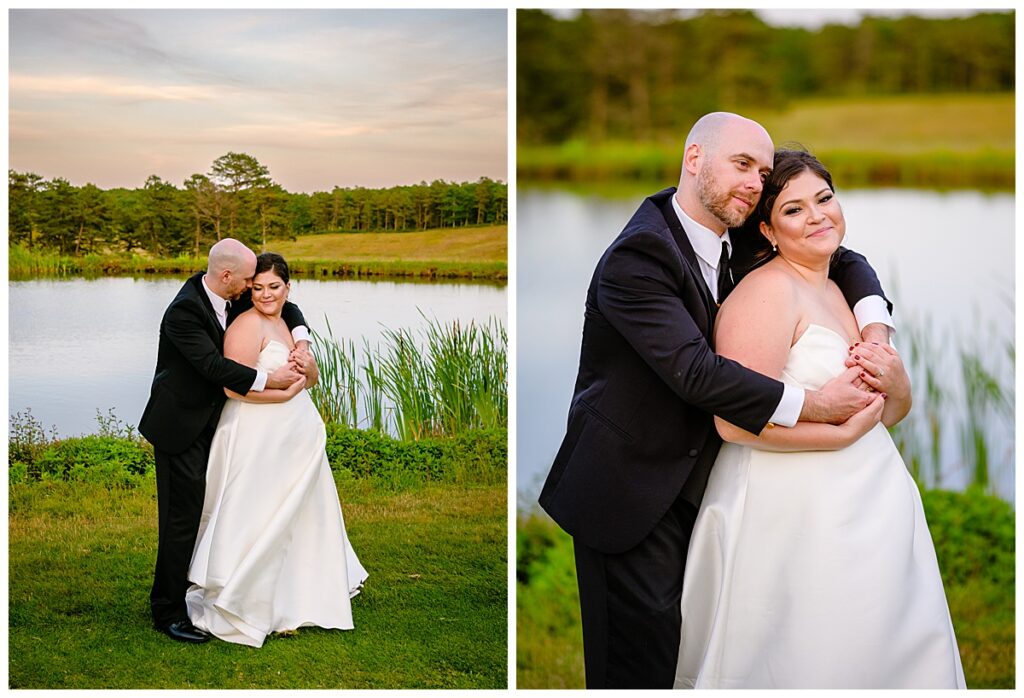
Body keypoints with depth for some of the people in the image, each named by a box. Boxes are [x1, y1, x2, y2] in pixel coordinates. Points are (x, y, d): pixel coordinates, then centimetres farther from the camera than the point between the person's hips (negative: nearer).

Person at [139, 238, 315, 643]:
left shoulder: (236, 299, 1)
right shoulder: (183, 311, -23)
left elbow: (285, 307, 13)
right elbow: (214, 366, -28)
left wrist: (302, 343, -5)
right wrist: (269, 380, -24)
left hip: (211, 422, 8)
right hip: (182, 427, -8)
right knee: (183, 515, -6)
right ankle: (167, 612, 4)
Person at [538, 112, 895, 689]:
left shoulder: (739, 243, 4)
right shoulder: (638, 256, -21)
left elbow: (843, 261, 14)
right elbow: (696, 372, -29)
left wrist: (875, 328, -6)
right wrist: (814, 404, -25)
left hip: (695, 481, 8)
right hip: (632, 486, -8)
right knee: (644, 661, -3)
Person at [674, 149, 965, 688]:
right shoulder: (769, 289, -13)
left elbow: (891, 415, 19)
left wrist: (896, 384, -3)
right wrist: (844, 431, -16)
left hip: (869, 514, 8)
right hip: (792, 517, -8)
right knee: (802, 661, 3)